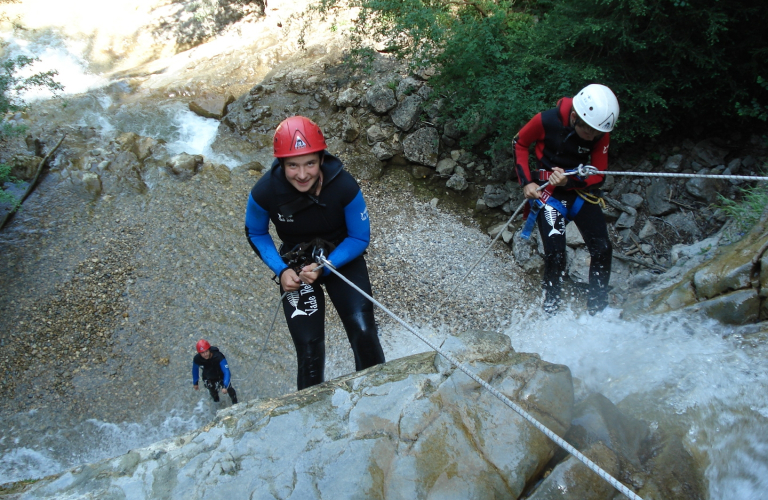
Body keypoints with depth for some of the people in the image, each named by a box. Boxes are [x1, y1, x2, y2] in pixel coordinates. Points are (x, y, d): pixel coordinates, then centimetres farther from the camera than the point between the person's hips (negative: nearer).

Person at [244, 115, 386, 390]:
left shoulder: (345, 187, -28)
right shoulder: (265, 192, -25)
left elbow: (360, 238, -13)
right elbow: (256, 233, -4)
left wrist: (324, 267, -25)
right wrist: (282, 270, -17)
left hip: (342, 258, 0)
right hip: (296, 265, 1)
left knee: (363, 332, -12)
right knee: (309, 349, 0)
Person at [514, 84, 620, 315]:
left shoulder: (601, 134, -12)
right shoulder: (546, 121, -20)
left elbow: (598, 177, -8)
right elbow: (520, 143, -2)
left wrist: (568, 182, -27)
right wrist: (527, 181, -9)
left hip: (581, 191, 3)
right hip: (547, 191, -3)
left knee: (603, 250, -5)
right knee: (555, 252, -16)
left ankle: (597, 309, 12)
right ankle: (551, 308, 5)